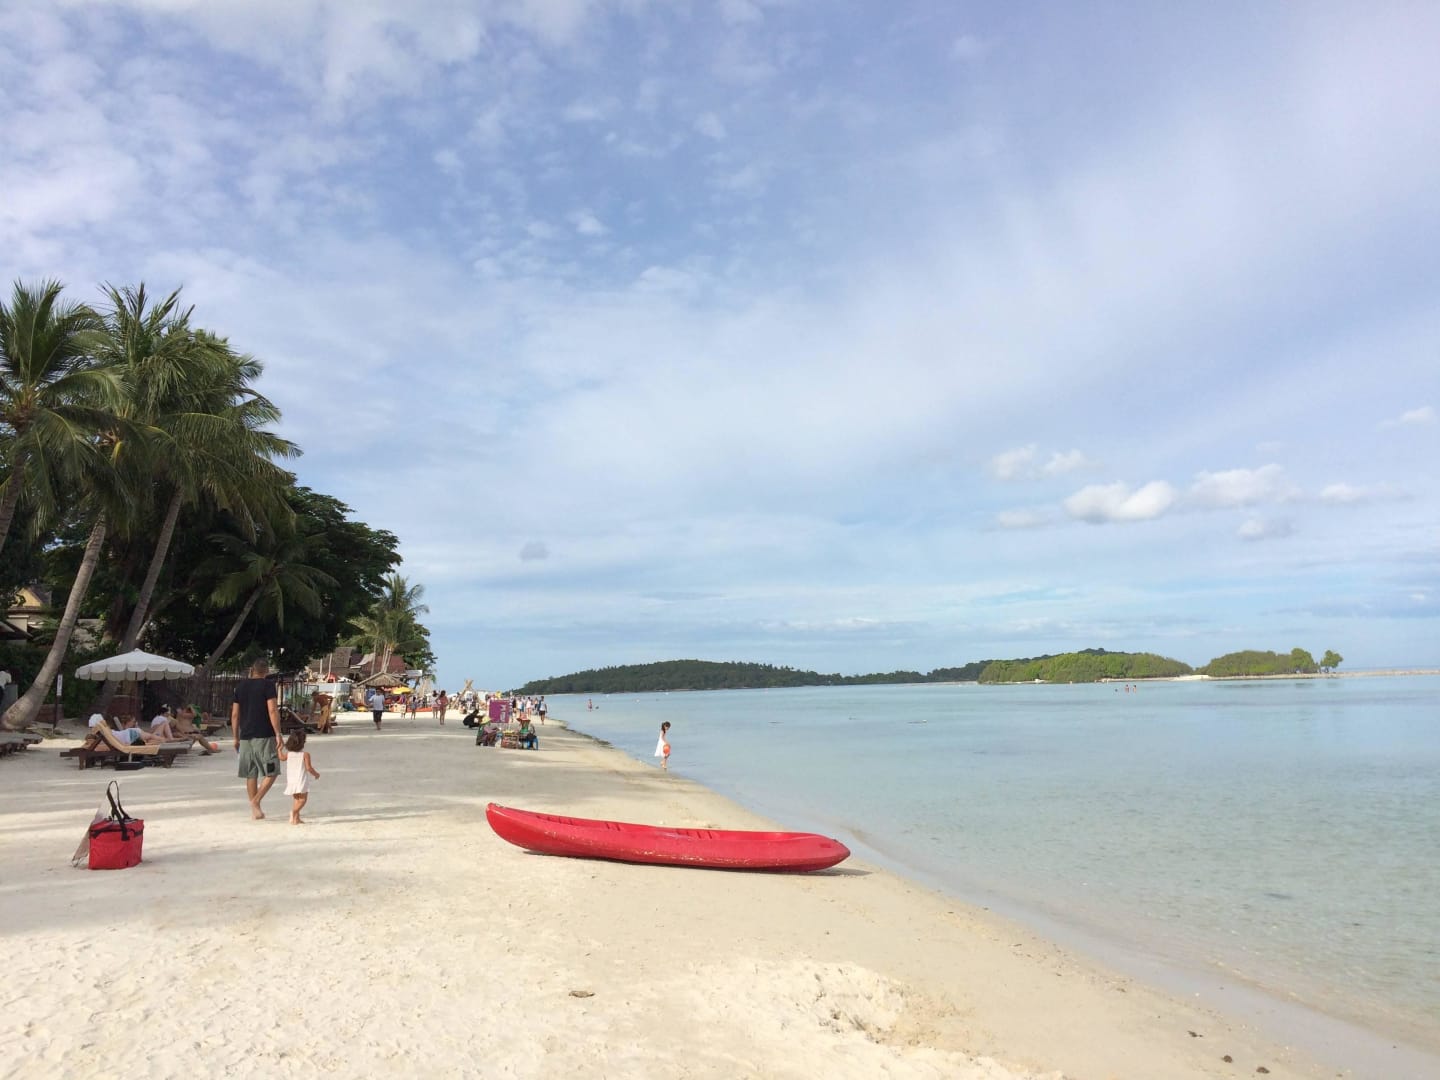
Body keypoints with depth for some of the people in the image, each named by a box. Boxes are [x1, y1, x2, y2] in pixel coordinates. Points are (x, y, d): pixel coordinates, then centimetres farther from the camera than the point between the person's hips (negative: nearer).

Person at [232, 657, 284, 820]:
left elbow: (235, 714, 11)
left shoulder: (241, 686, 10)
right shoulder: (267, 685, -7)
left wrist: (236, 738, 18)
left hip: (245, 736, 6)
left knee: (250, 775, 11)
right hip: (264, 735, -6)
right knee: (271, 772, 3)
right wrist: (278, 734, -10)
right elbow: (272, 711, -14)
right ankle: (255, 801, -12)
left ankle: (255, 809, 13)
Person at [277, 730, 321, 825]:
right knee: (302, 799, -4)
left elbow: (281, 757, 26)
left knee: (296, 799, 17)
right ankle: (293, 812, -29)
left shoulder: (288, 754, 5)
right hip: (301, 780, -6)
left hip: (291, 781, 6)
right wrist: (316, 774, 3)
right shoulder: (305, 754, -9)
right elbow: (308, 768, -13)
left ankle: (296, 819, 14)